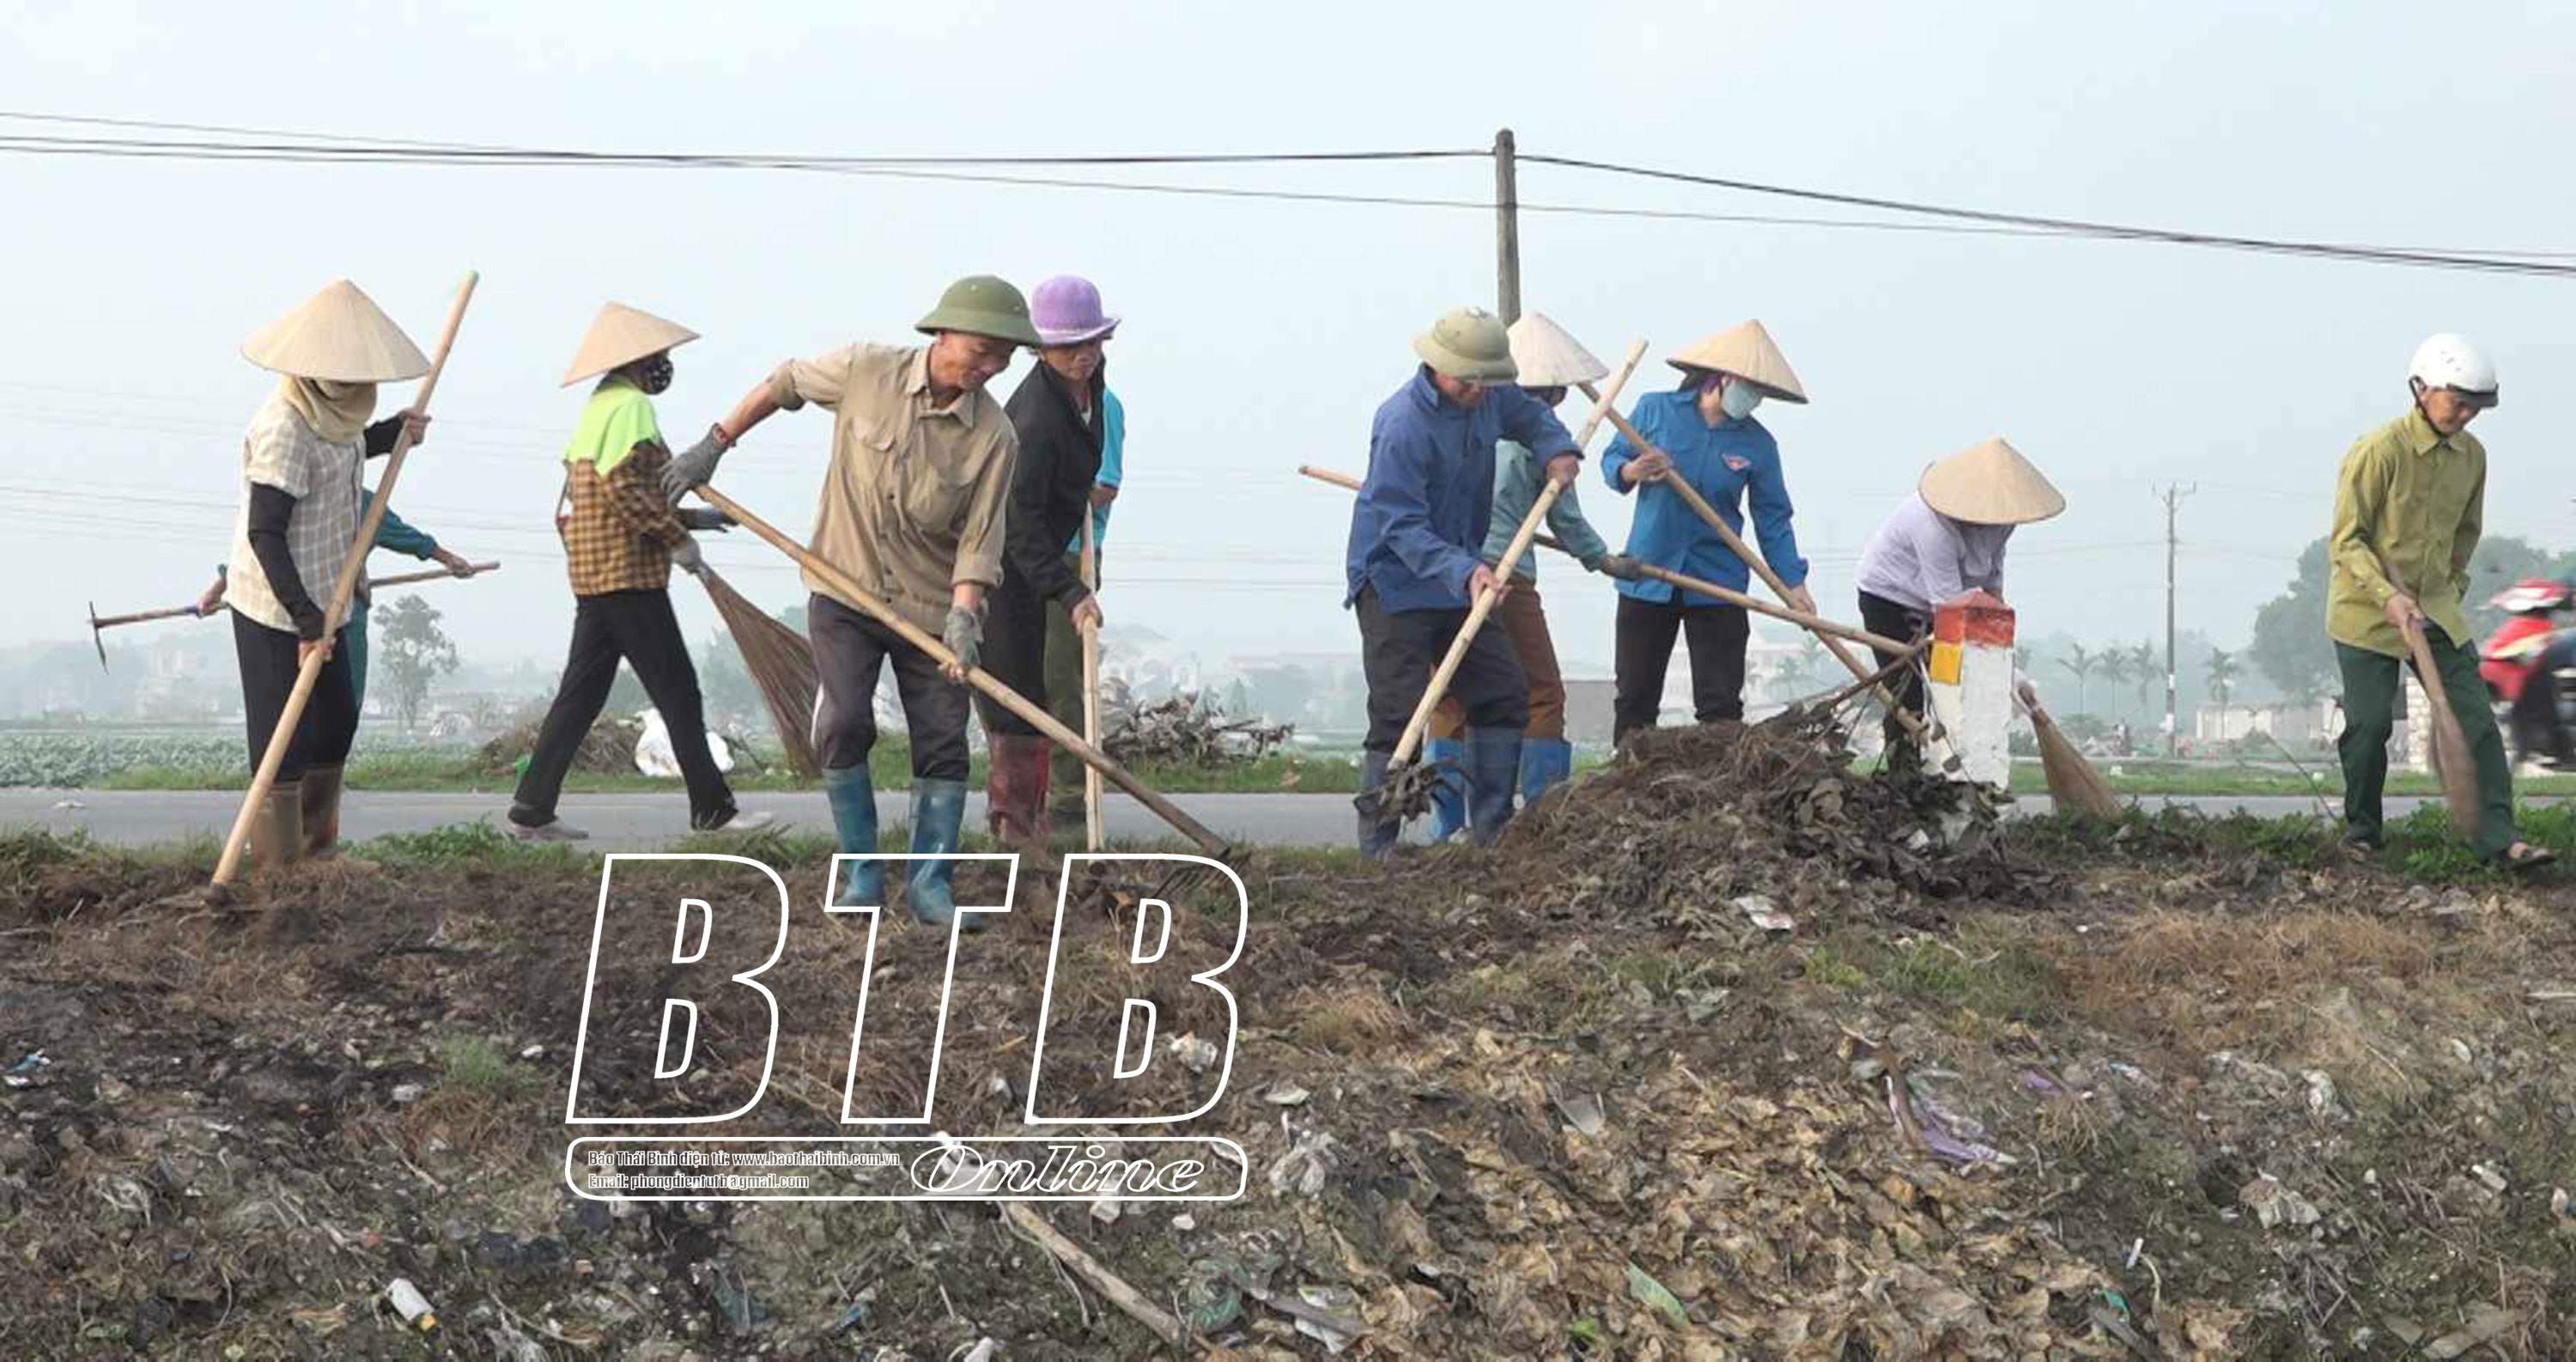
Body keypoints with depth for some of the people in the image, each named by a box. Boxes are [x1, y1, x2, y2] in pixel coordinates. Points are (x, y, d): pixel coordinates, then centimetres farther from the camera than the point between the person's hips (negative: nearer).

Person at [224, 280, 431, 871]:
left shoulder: (329, 410, 2)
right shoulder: (284, 427, -24)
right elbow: (264, 533, -26)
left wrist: (393, 433, 9)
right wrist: (307, 621, -28)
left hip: (318, 603, 10)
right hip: (276, 610, -10)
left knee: (336, 722, 19)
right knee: (284, 737, -2)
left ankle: (317, 846, 34)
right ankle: (279, 864, 7)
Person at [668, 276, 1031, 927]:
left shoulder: (994, 437, -11)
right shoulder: (865, 371, -11)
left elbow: (979, 539, -13)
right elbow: (783, 385, 7)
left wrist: (963, 615, -27)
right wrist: (714, 446, 10)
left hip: (930, 606, 1)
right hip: (844, 591, -1)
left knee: (943, 745, -1)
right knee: (844, 722, -11)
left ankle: (930, 883, 9)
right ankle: (863, 871, 3)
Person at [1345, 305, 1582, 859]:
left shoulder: (1486, 397, 1)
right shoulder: (1403, 424, -24)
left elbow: (1529, 414, 24)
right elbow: (1402, 526, -27)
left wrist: (1558, 450, 3)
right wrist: (1462, 571, -38)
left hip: (1458, 579, 8)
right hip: (1393, 582, -8)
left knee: (1503, 696, 8)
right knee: (1399, 715, -13)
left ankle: (1492, 828, 18)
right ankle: (1378, 845, -6)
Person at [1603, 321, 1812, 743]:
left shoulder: (1758, 444, -2)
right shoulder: (1655, 409, -3)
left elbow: (1773, 519, 1)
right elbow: (1611, 460, 5)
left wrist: (1793, 583, -7)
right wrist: (1632, 472, -18)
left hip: (1717, 585, 0)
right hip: (1646, 577, 0)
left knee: (1721, 706, 1)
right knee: (1634, 700, 7)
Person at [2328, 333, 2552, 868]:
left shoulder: (2472, 455, 2)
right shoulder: (2378, 451, -17)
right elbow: (2346, 541, -16)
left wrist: (2449, 588, 14)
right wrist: (2388, 596, -26)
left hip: (2436, 608, 5)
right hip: (2366, 610, -5)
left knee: (2474, 718, -5)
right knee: (2370, 723, -3)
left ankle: (2497, 838, -8)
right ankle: (2361, 829, 18)